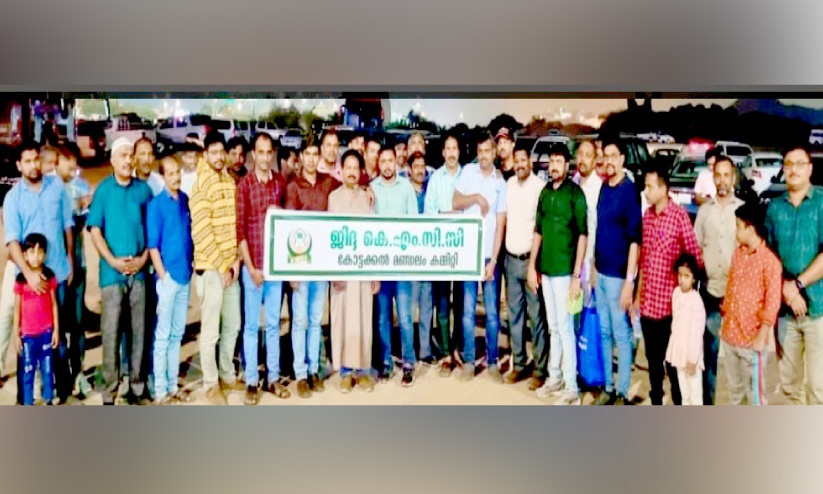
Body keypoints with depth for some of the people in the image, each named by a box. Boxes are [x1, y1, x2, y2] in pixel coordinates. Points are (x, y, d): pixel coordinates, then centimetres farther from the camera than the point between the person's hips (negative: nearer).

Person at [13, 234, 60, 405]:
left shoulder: (49, 276, -1)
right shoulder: (20, 279, -4)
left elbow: (54, 304, 3)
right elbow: (17, 308, 1)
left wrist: (56, 329, 2)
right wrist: (16, 334, 1)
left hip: (46, 332, 1)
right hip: (28, 333, -1)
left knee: (47, 369, 7)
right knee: (28, 370, 5)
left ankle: (48, 401, 18)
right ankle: (28, 404, 14)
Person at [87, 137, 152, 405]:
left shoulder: (143, 189, 6)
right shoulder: (103, 190, 1)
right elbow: (95, 229, -1)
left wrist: (143, 258, -5)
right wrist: (113, 260, -10)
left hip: (139, 271, 2)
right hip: (112, 272, -2)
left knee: (139, 330, 8)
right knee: (110, 332, -1)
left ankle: (137, 387, 19)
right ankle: (109, 393, 8)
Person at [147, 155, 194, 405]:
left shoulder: (186, 200, 7)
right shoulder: (156, 205, -7)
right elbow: (152, 246, -8)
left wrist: (190, 267, 8)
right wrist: (163, 276, -12)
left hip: (185, 276, 5)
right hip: (168, 277, -5)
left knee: (177, 334, 12)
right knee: (163, 335, 2)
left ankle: (173, 386, 21)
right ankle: (160, 390, 10)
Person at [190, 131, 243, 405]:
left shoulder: (231, 183, 10)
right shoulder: (202, 187, -10)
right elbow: (201, 232, -15)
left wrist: (236, 260, 1)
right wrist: (221, 266, -13)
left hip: (231, 266, 7)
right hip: (210, 268, -7)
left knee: (232, 326, 16)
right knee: (211, 331, 1)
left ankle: (227, 375, 31)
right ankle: (211, 384, 14)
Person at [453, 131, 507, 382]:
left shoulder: (500, 182, 2)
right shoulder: (468, 172, 5)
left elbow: (500, 224, -1)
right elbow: (455, 203, 3)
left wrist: (493, 260, -7)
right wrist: (476, 198, -13)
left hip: (489, 254, 0)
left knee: (492, 312, 3)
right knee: (468, 310, 5)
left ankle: (493, 361, 14)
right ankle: (468, 360, 14)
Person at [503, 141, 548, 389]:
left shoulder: (540, 187, -11)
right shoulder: (509, 184, 9)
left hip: (531, 258, -6)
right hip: (512, 258, 6)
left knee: (536, 315, -2)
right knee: (514, 314, 12)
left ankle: (540, 369, 6)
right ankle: (518, 364, 22)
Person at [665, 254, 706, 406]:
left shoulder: (696, 300, -22)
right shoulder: (676, 292, 1)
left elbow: (697, 332, -19)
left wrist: (693, 360, -16)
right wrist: (673, 350, 14)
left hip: (691, 354, -7)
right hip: (678, 351, 7)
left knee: (695, 390, 5)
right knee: (683, 387, 21)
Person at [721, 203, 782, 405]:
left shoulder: (769, 260, -14)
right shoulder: (737, 253, 8)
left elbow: (772, 302, -14)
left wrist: (761, 337, -15)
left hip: (751, 337, -7)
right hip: (729, 335, 7)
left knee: (754, 389, 2)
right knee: (734, 387, 18)